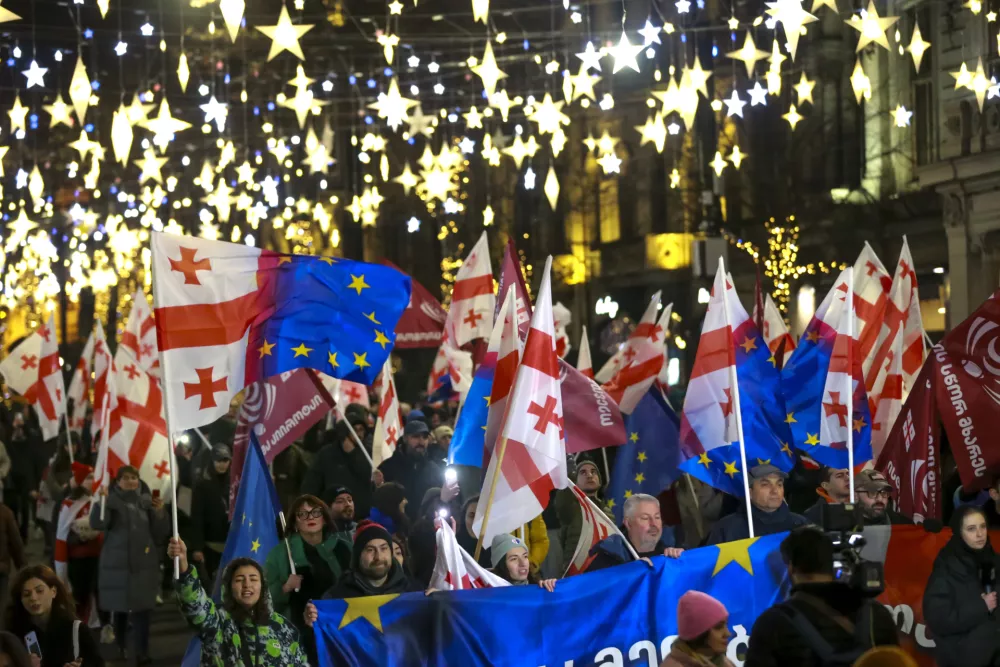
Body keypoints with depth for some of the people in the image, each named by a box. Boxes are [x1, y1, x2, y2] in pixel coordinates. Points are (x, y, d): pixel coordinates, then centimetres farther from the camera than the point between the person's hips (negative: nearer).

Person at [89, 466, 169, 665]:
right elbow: (97, 524, -20)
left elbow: (160, 533, 8)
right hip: (118, 564, -2)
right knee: (119, 607, 6)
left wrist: (159, 513, -9)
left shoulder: (145, 501, 8)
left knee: (142, 609, -4)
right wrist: (100, 501, -33)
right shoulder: (111, 501, -2)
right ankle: (119, 648, 22)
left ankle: (141, 652, -4)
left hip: (144, 564, 2)